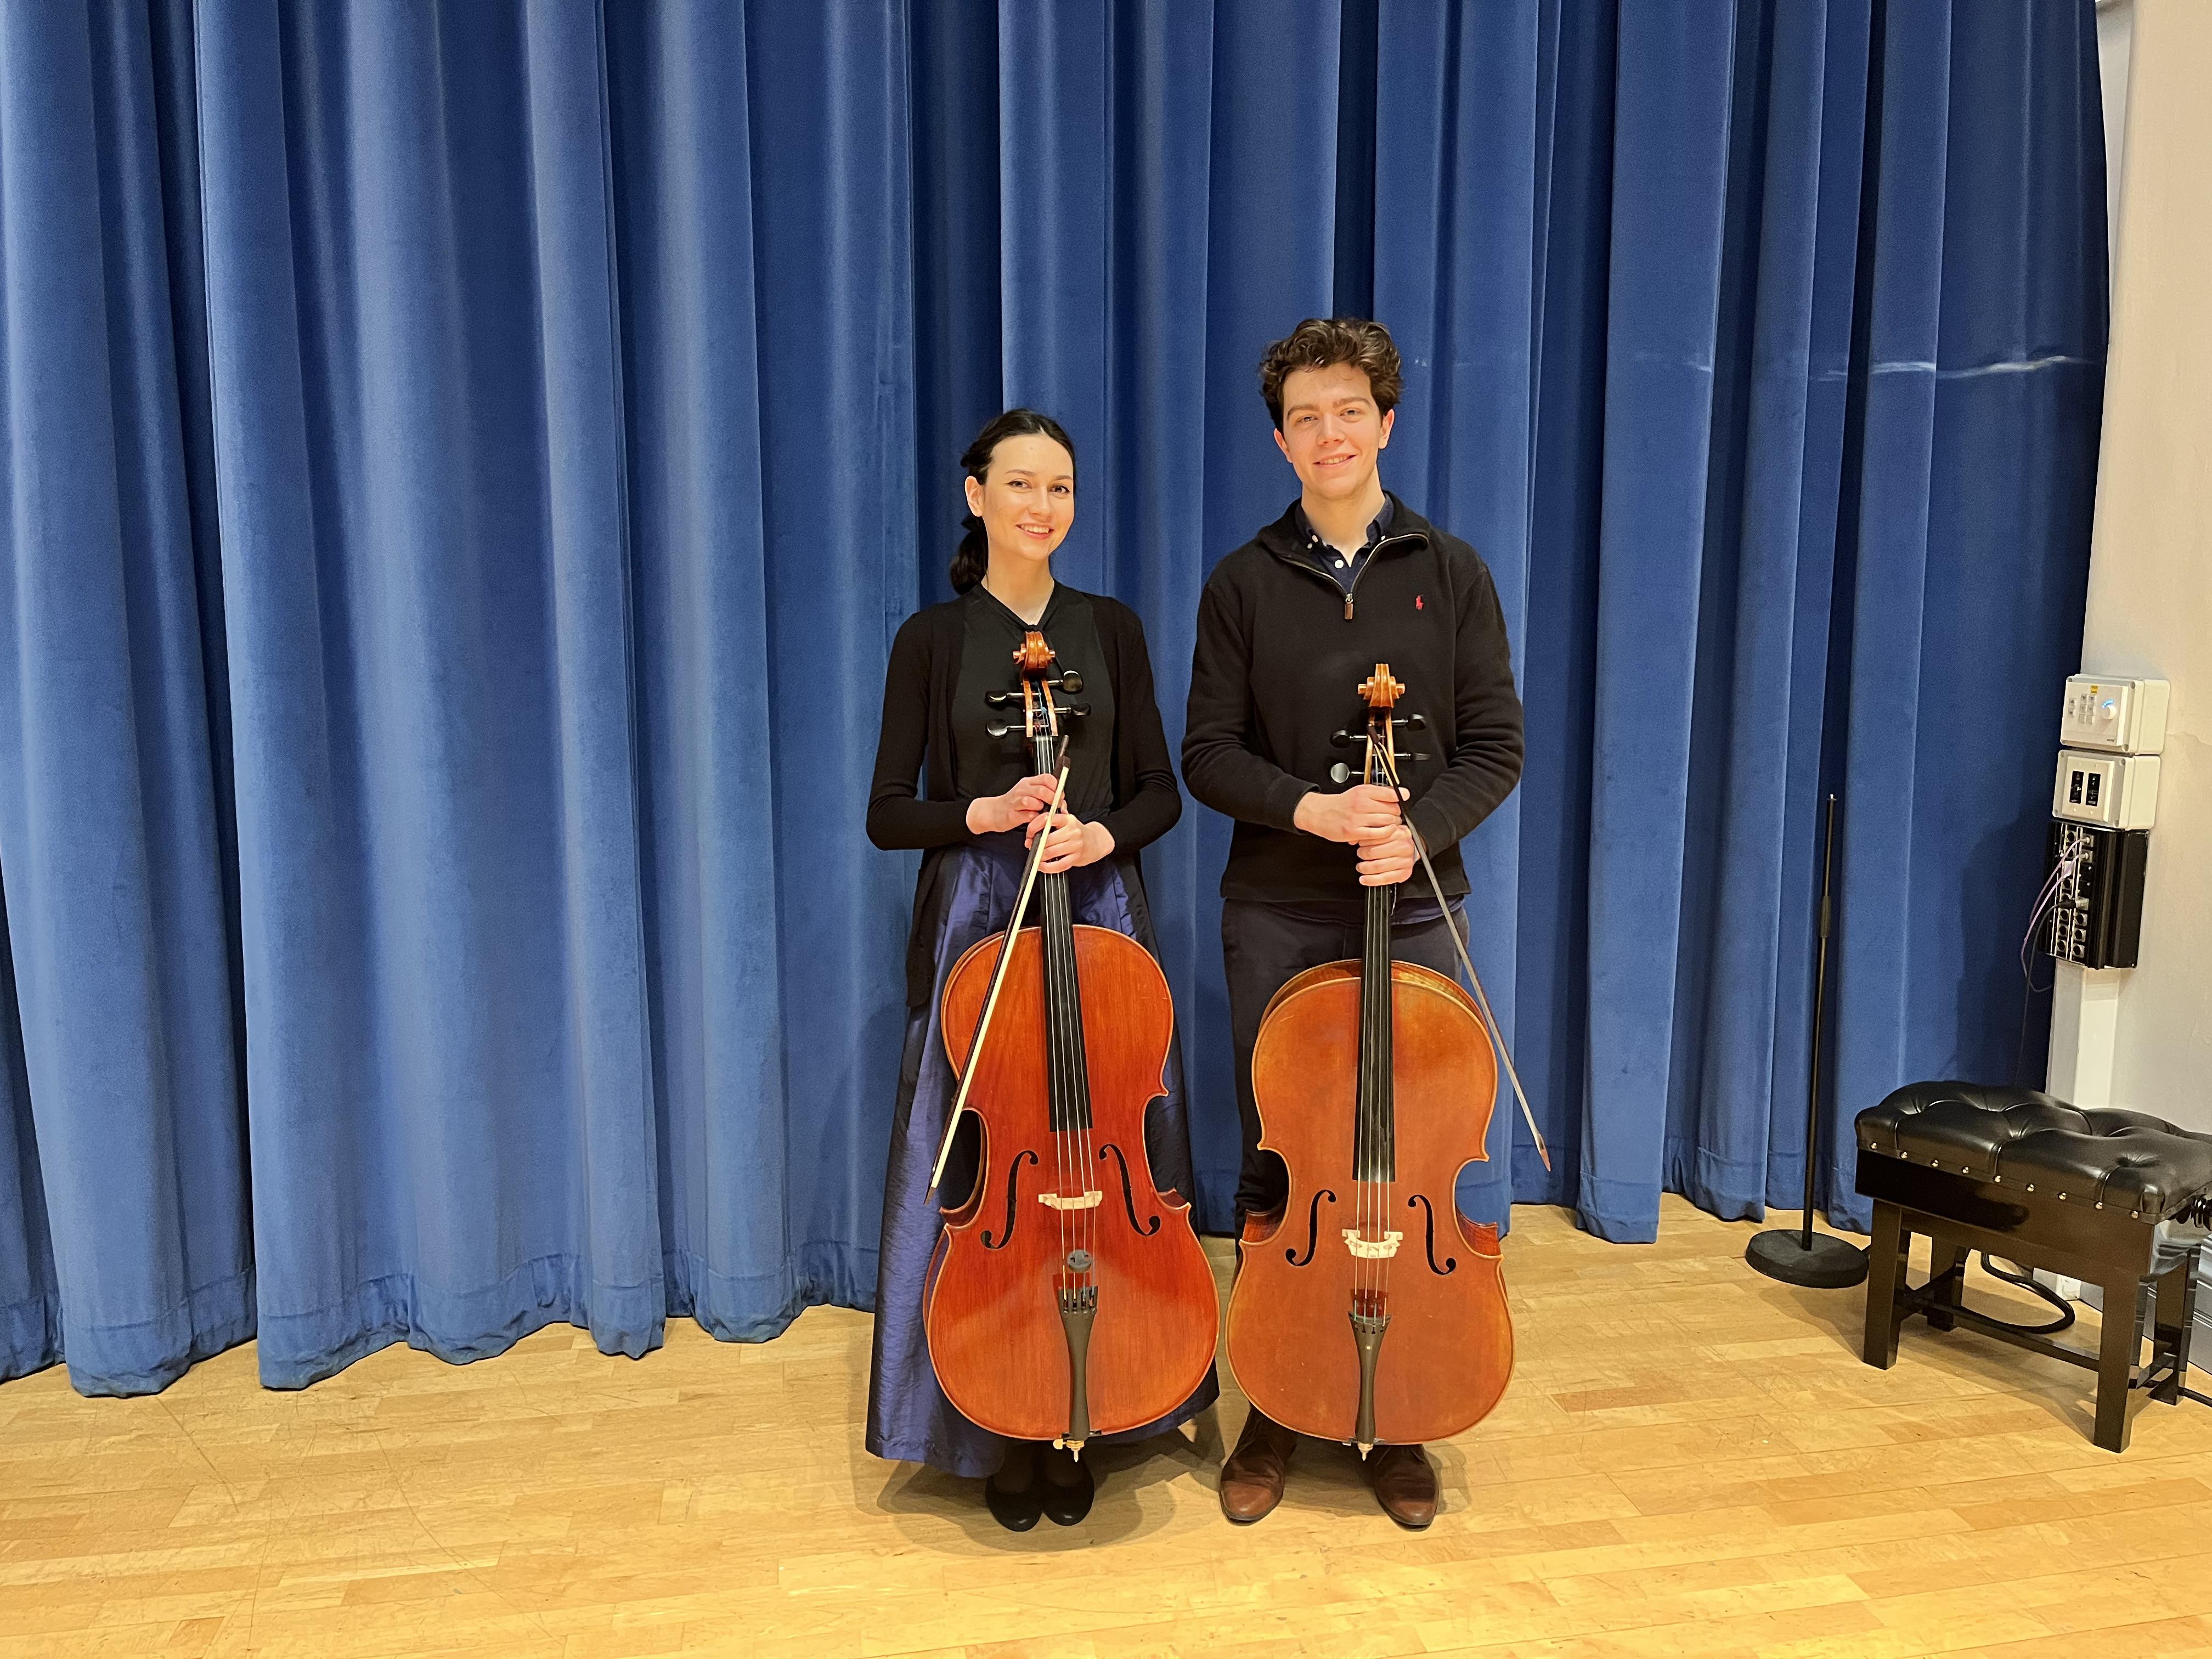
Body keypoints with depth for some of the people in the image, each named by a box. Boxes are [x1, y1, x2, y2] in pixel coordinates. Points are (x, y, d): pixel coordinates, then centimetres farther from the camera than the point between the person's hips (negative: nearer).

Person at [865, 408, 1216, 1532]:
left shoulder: (1111, 630, 7)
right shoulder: (933, 639, 2)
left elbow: (1160, 792, 6)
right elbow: (887, 814, 0)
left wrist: (1103, 833, -14)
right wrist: (984, 813, -17)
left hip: (1099, 918, 2)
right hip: (975, 923, -1)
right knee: (985, 1177, 1)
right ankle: (997, 1430, 19)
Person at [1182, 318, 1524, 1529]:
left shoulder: (1451, 574, 3)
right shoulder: (1244, 584, 3)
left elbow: (1495, 748, 0)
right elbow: (1209, 755, 0)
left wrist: (1417, 828, -18)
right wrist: (1308, 807, -18)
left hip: (1408, 912, 0)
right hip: (1276, 916, 0)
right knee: (1275, 1162, 9)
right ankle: (1273, 1410, 25)